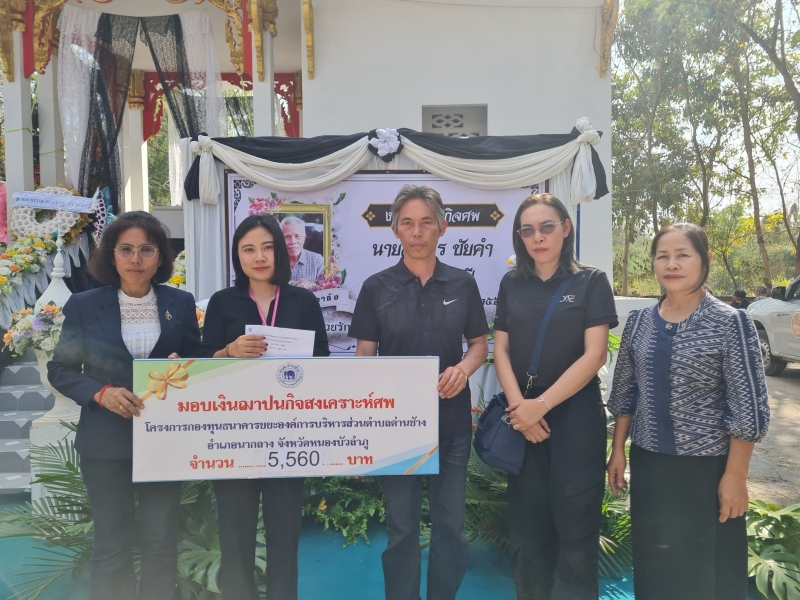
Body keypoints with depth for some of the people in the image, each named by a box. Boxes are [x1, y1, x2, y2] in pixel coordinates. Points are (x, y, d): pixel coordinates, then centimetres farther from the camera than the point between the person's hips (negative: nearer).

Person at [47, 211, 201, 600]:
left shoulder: (181, 303, 1)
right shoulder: (83, 305, -3)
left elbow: (196, 363, 8)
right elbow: (60, 369, 1)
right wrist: (100, 392, -17)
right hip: (107, 441, -1)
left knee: (161, 542, 11)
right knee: (111, 544, 10)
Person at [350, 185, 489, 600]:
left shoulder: (463, 284, 2)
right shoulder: (376, 288, -2)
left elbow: (479, 344, 9)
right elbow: (364, 355, -1)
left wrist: (464, 368, -13)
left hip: (452, 421, 2)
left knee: (451, 525, 13)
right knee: (401, 528, 11)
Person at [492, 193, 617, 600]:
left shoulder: (591, 281, -3)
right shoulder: (511, 284, 7)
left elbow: (595, 354, -10)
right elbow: (500, 349, 3)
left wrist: (542, 404, -16)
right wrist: (518, 405, -12)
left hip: (576, 418, -3)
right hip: (523, 418, 3)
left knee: (575, 522, 4)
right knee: (527, 521, 10)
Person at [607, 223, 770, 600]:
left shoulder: (731, 323, -11)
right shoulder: (639, 321, 2)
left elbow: (748, 407, -11)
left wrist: (735, 475, -11)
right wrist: (618, 450, 8)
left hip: (708, 466, -4)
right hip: (649, 463, 4)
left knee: (710, 569, 12)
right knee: (653, 563, 17)